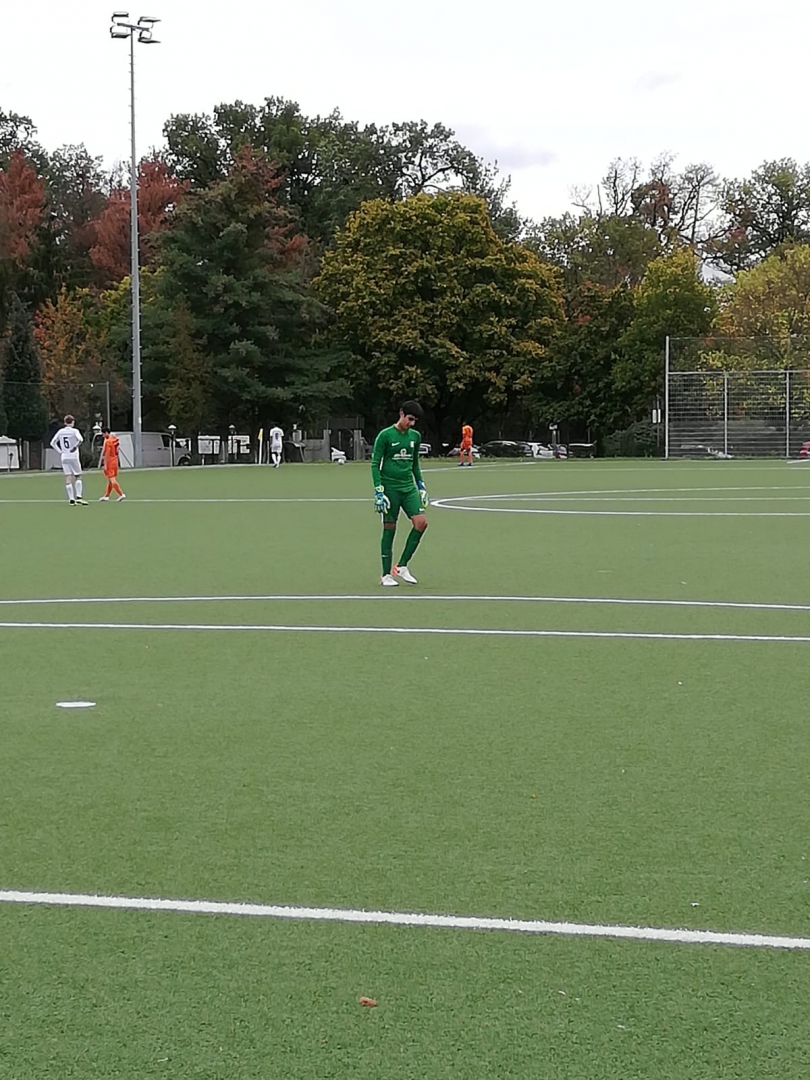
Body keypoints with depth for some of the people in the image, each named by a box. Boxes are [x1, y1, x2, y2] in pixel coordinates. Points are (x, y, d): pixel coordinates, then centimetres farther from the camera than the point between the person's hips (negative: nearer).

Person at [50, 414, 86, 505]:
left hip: (64, 457, 4)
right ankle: (78, 497, -6)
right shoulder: (74, 431, -6)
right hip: (74, 457, -3)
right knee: (78, 477, 6)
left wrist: (60, 452, 10)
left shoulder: (60, 432, 7)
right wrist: (75, 447, -9)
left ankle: (71, 499, -1)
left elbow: (52, 443, 10)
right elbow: (80, 439, -24)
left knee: (68, 478, 2)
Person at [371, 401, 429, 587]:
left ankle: (402, 566, -2)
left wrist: (421, 486, 19)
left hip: (408, 487, 5)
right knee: (389, 529, -1)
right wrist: (379, 491, -14)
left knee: (421, 522, -12)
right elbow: (375, 464, -7)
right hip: (390, 488, -5)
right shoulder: (385, 435, -7)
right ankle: (386, 575, 9)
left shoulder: (415, 436, 10)